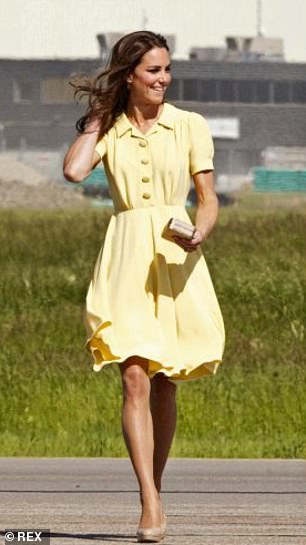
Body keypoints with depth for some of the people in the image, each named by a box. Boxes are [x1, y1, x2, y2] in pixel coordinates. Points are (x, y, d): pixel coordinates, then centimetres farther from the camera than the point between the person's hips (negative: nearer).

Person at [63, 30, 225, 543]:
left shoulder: (189, 126, 6)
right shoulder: (108, 130, 8)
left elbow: (209, 199, 5)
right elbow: (74, 170, -12)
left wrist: (199, 233, -15)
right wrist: (97, 121, 2)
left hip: (175, 259, 1)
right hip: (125, 258, 0)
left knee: (164, 385, 7)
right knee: (135, 379, -13)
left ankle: (153, 491, 23)